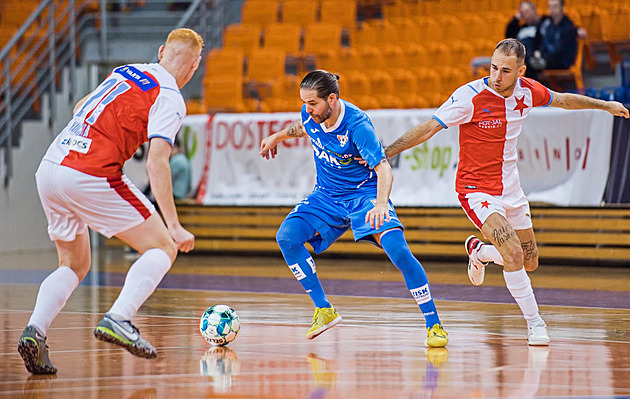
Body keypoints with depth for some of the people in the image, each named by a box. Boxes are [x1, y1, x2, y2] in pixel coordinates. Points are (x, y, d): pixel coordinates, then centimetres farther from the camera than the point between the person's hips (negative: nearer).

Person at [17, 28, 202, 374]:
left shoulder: (125, 72, 19)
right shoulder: (169, 99, -2)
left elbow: (80, 108, 33)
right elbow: (156, 164, -12)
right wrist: (174, 226, -11)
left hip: (49, 168, 7)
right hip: (91, 175, -7)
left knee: (74, 265, 21)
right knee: (163, 248, 5)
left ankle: (34, 330, -2)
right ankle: (117, 319, -15)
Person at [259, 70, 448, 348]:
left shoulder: (357, 125, -27)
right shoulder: (311, 115, -10)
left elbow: (383, 168, -33)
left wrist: (381, 203, -48)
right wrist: (278, 136, 22)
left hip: (365, 194, -6)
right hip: (326, 196, 6)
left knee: (398, 249, -27)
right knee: (287, 236, -18)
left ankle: (433, 324, -15)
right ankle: (324, 310, -5)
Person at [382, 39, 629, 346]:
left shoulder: (528, 91, -6)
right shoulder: (470, 96, -22)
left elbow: (562, 100, 16)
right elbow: (429, 128, -18)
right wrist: (384, 153, -24)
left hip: (510, 188, 6)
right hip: (477, 190, -6)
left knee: (529, 263, 13)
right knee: (514, 254, -23)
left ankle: (478, 251, 42)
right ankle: (534, 324, -7)